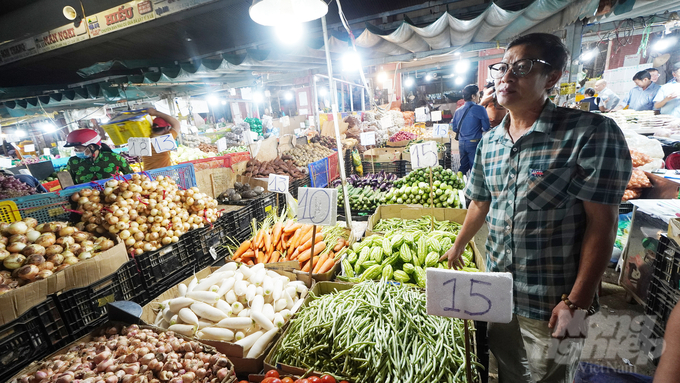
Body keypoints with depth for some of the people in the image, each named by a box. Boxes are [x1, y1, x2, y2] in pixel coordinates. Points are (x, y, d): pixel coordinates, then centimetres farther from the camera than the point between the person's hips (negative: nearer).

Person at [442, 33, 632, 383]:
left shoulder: (591, 133, -15)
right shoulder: (489, 143, 2)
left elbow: (602, 222, -16)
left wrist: (577, 303, -17)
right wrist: (458, 247, 19)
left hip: (552, 303, -4)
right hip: (496, 291, 5)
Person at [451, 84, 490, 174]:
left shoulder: (458, 111, 6)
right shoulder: (480, 109, -9)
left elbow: (454, 128, 13)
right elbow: (486, 128, -7)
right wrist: (479, 129, 14)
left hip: (461, 143, 6)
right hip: (474, 143, -5)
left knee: (463, 166, 18)